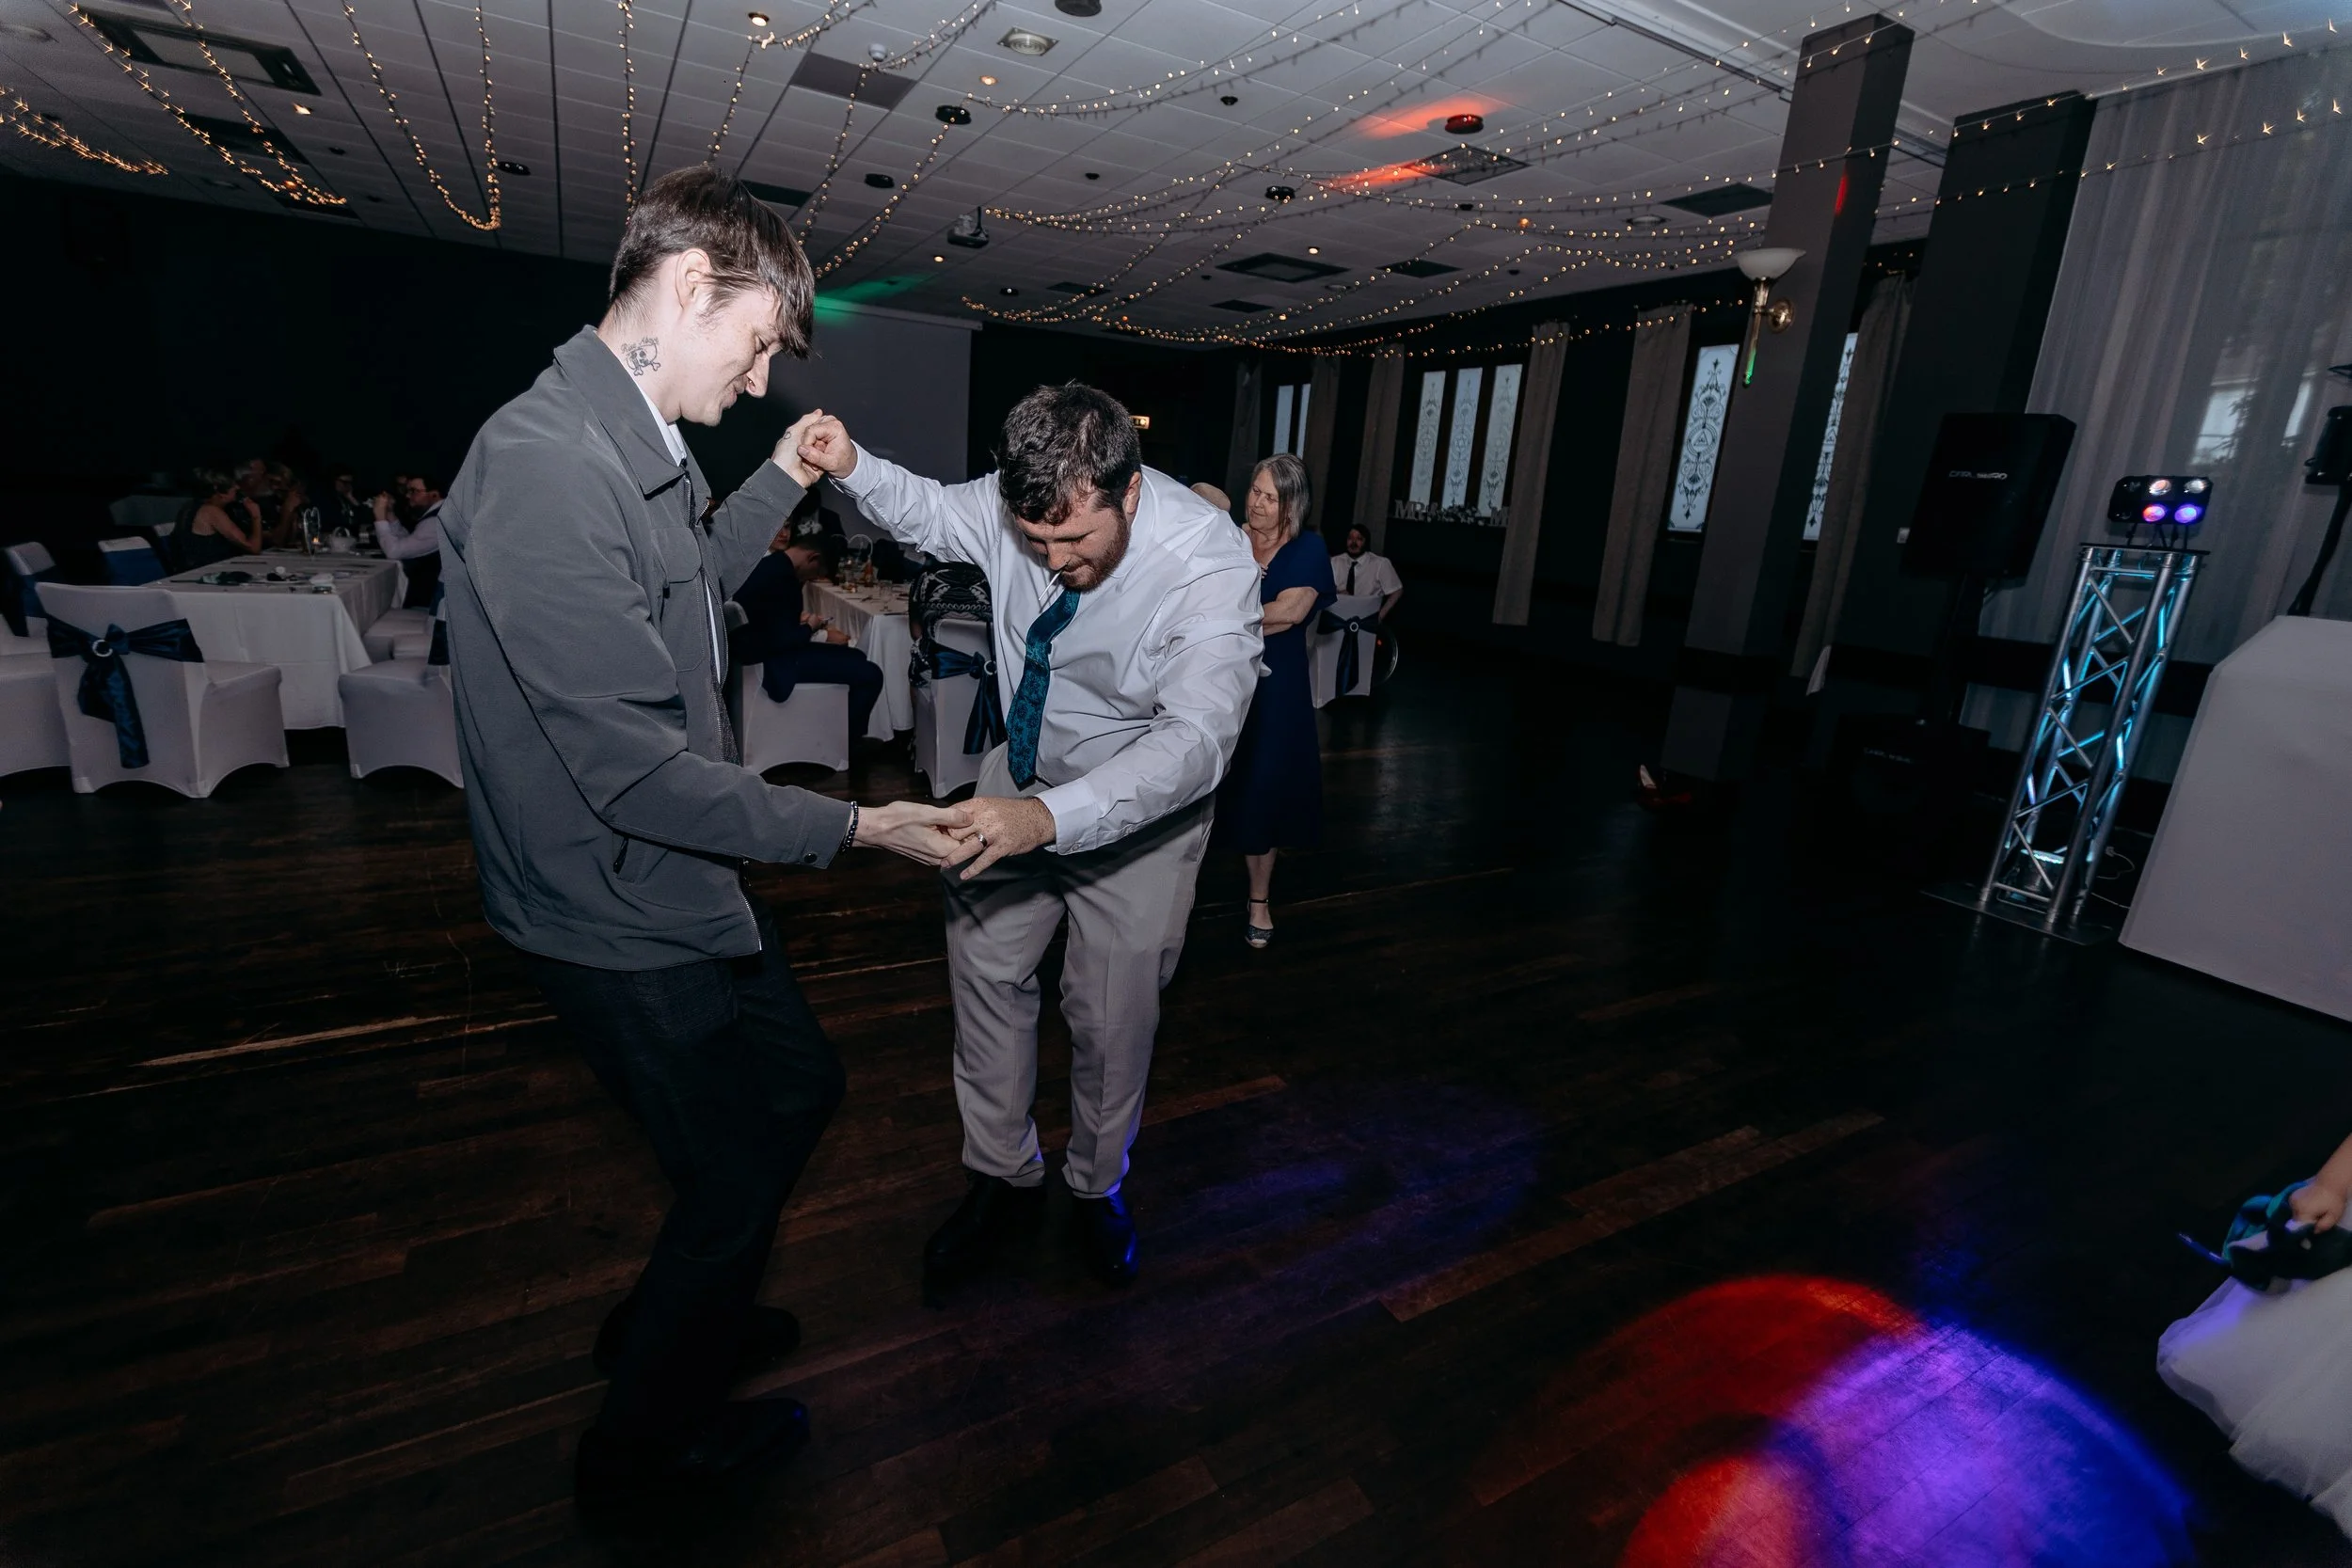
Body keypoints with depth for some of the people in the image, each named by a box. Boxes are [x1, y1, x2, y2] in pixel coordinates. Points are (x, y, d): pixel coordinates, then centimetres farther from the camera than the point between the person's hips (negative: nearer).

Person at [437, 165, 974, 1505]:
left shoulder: (637, 446, 5)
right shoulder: (547, 463, -26)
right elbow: (639, 772, -28)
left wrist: (783, 481, 14)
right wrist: (855, 826, -21)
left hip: (679, 884, 10)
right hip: (623, 918, -10)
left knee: (799, 1090, 24)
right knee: (739, 1181, 10)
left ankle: (680, 1316, 50)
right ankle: (646, 1442, 40)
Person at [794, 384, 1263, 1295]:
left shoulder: (1210, 567, -31)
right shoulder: (1015, 505, -16)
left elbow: (1193, 740, -41)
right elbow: (930, 513, 8)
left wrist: (1046, 818, -53)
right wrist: (854, 468, -13)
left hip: (1142, 808, -4)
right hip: (1024, 779, 5)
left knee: (1112, 1017, 5)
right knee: (984, 969, 9)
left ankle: (1096, 1188, 36)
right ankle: (1003, 1179, 31)